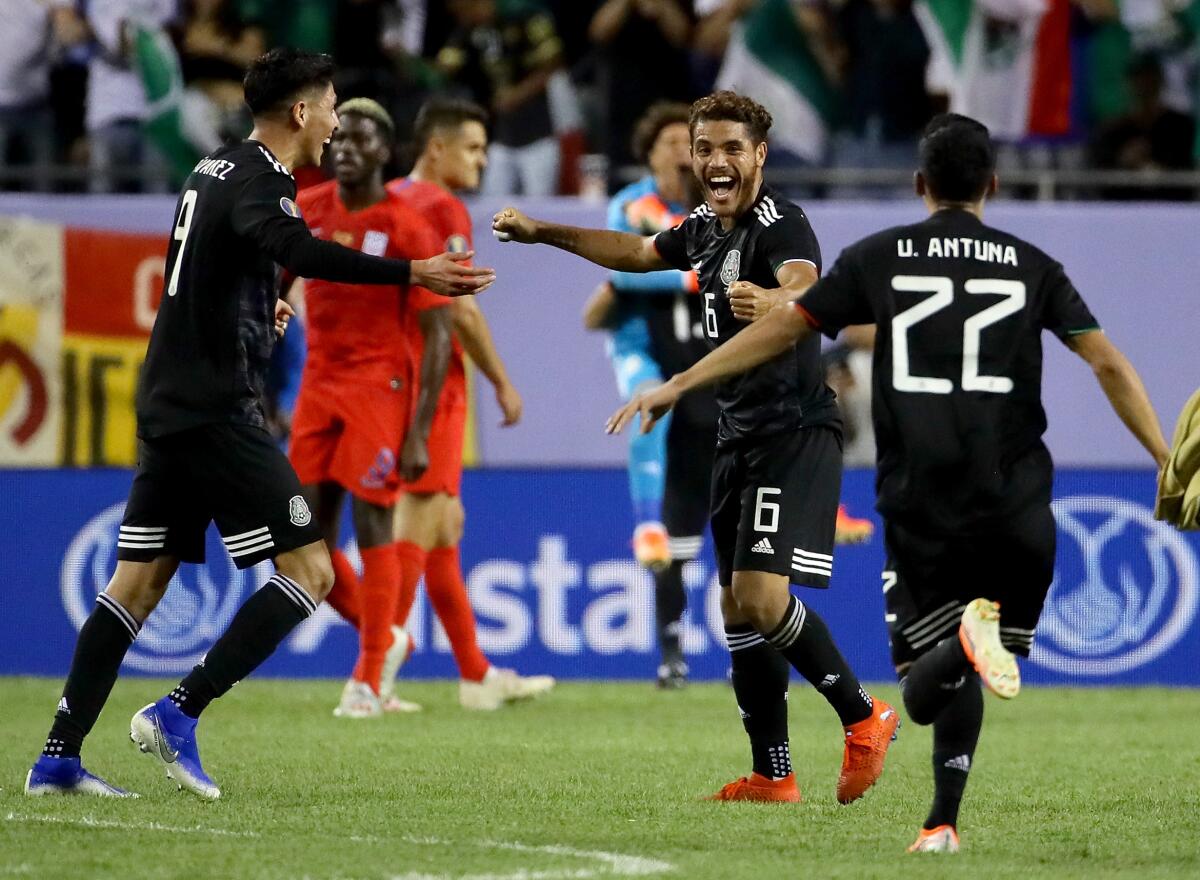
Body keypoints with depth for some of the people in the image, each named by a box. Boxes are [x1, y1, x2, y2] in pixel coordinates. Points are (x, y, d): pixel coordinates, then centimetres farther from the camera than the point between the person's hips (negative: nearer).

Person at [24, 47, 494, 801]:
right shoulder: (260, 182, -13)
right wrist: (411, 273, -43)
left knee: (142, 578, 11)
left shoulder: (216, 170, 16)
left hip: (169, 408, 10)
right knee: (309, 571, -7)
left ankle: (59, 757, 8)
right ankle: (178, 715, -13)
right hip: (217, 409, -10)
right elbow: (298, 251, -35)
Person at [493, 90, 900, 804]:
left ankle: (864, 717, -3)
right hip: (739, 436, 9)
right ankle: (773, 775, 15)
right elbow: (638, 253, 31)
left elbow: (805, 291, -38)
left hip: (795, 434, -9)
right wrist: (543, 232, 33)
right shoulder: (704, 227, 10)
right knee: (738, 609, 8)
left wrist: (773, 303, -60)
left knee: (762, 597, -20)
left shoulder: (781, 224, -16)